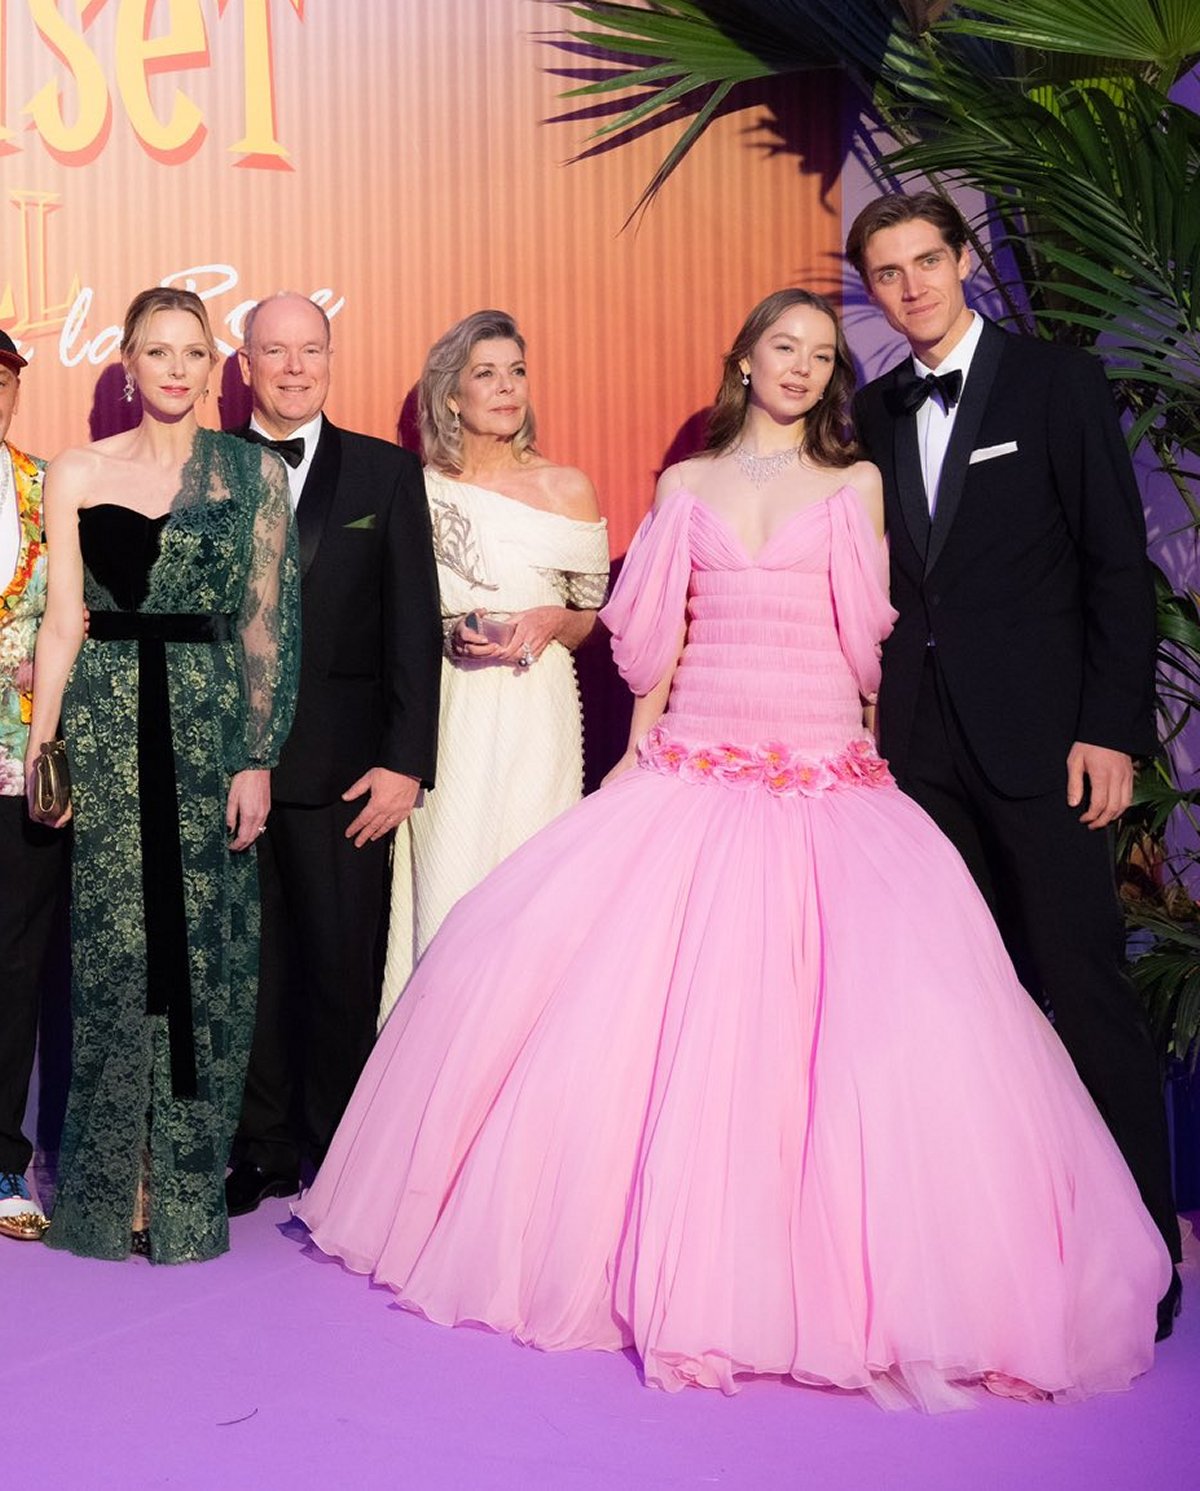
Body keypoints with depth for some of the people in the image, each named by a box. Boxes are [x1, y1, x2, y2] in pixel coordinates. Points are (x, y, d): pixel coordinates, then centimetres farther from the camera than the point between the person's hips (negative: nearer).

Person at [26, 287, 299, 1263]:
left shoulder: (253, 473, 4)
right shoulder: (78, 474, 6)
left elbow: (265, 624, 1)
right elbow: (63, 623, 5)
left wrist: (257, 759, -4)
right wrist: (39, 751, -1)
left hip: (212, 731, 0)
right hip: (105, 733, 0)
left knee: (205, 956, 3)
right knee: (112, 951, 3)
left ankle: (190, 1188, 16)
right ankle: (116, 1186, 16)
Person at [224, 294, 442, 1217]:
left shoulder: (388, 474, 5)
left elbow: (415, 628, 1)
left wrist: (406, 762, -6)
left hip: (343, 768, -1)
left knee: (345, 968, 5)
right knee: (247, 967, 7)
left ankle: (338, 1156, 20)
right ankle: (261, 1151, 21)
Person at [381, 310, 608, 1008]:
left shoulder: (567, 488, 5)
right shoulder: (417, 489, 5)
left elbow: (595, 617, 11)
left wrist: (552, 621, -9)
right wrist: (449, 633, -5)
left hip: (537, 713, 0)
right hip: (447, 715, 0)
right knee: (448, 887, -4)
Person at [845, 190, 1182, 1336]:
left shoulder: (1056, 383, 0)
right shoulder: (872, 413, 13)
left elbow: (1118, 565, -4)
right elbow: (879, 583, 14)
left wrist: (1112, 727, -11)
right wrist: (878, 714, 4)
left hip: (1036, 730, -4)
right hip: (920, 740, 4)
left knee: (1084, 984, -5)